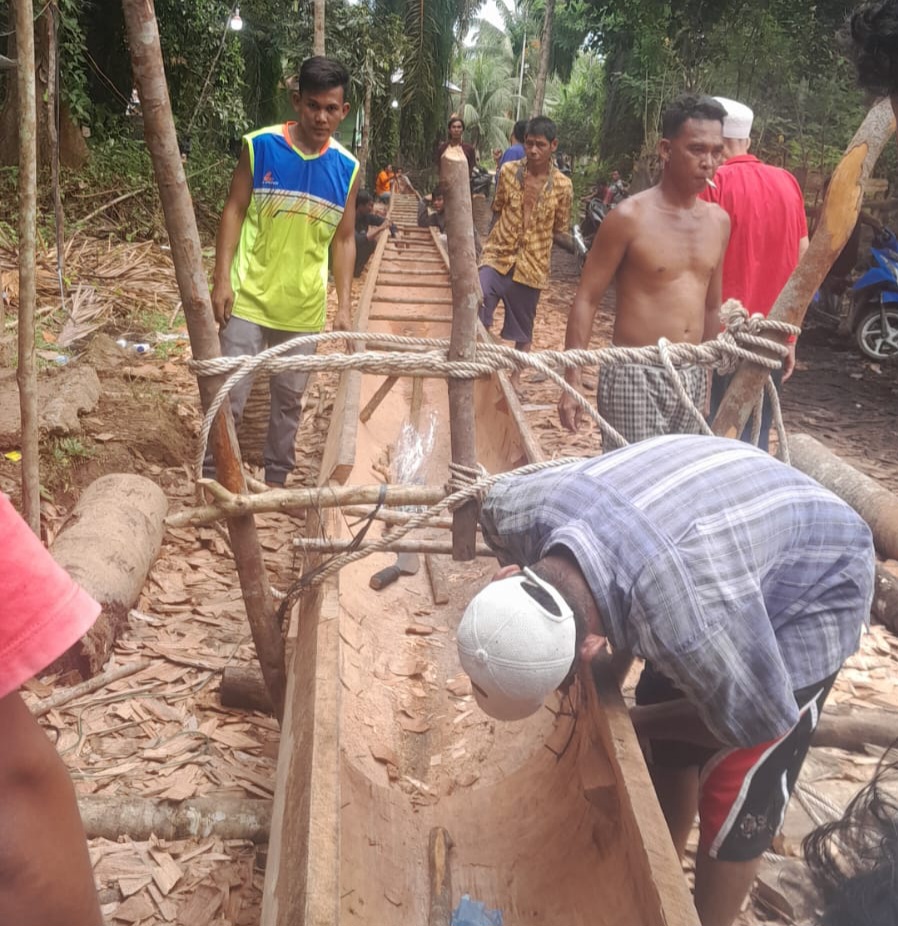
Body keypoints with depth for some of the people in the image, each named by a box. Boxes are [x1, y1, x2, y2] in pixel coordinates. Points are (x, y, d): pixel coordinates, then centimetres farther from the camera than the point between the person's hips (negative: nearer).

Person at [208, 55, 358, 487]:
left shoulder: (347, 168, 1)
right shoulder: (260, 146, -7)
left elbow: (344, 239, 6)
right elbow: (234, 212, -3)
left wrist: (343, 305, 2)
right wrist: (222, 280, -10)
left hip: (304, 306, 3)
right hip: (249, 297, -3)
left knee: (289, 398, 14)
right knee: (229, 394, -1)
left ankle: (276, 478, 31)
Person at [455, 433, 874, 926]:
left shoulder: (685, 621, -46)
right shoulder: (518, 507, -27)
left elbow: (760, 719, -25)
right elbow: (494, 509, 1)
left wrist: (634, 721, -11)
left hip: (812, 591, -6)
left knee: (731, 798, -2)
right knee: (665, 750, 17)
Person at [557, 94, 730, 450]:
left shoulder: (718, 220, 9)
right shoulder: (630, 217, -9)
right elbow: (586, 300, -8)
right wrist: (572, 383, -12)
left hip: (692, 379, 6)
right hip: (635, 375, -6)